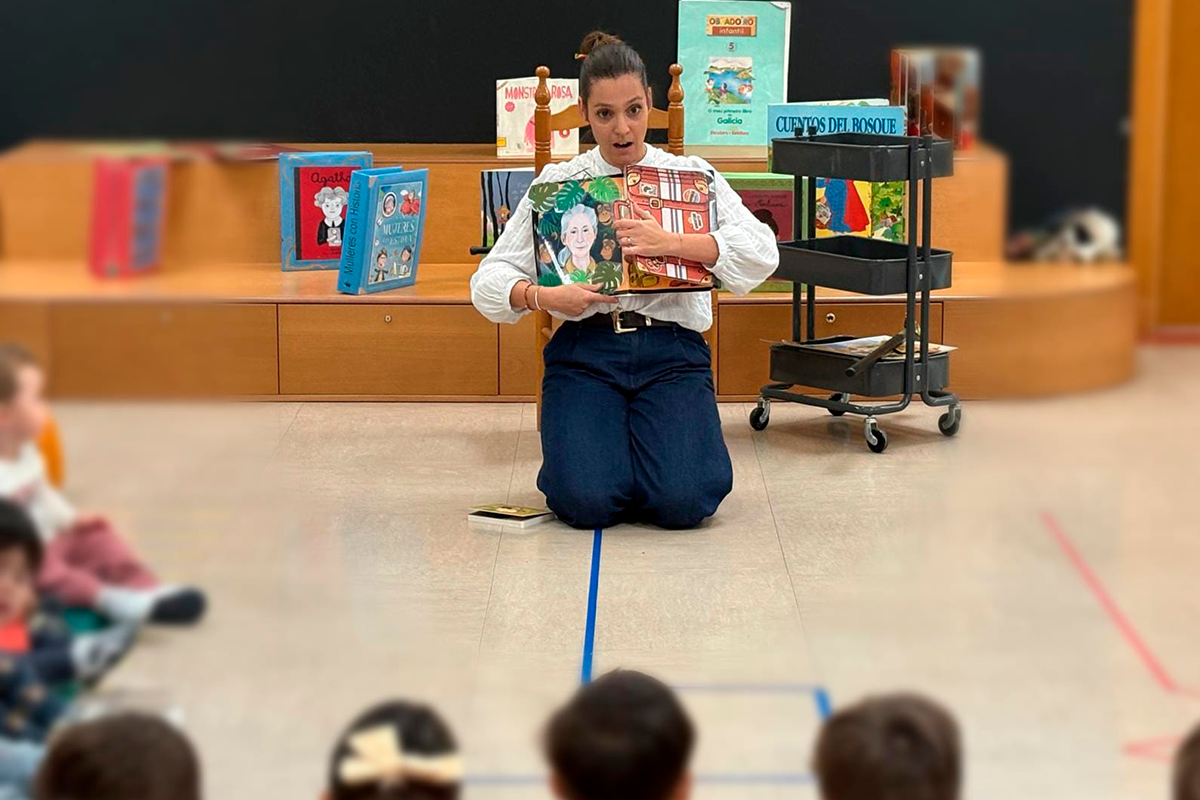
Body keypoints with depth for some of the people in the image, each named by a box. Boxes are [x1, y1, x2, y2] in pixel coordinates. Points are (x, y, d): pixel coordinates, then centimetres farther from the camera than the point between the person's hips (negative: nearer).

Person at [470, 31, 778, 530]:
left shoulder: (691, 175, 9)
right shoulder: (557, 185, 9)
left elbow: (761, 254, -6)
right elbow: (489, 280, 5)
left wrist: (668, 243, -18)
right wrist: (543, 297, -16)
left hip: (672, 349, 0)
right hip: (586, 349, 0)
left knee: (683, 502, -21)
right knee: (587, 503, -22)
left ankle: (663, 454, 15)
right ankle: (584, 451, 15)